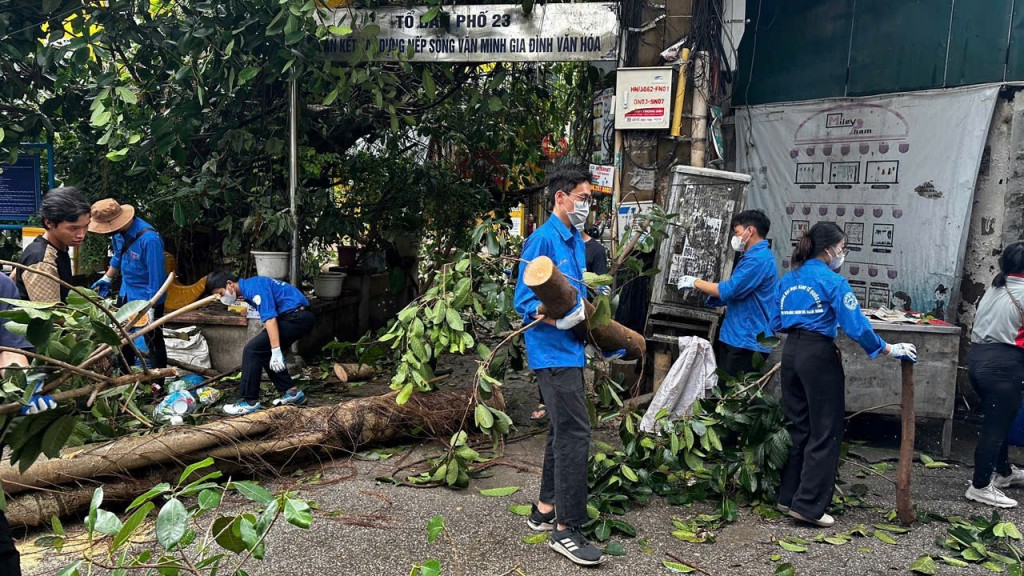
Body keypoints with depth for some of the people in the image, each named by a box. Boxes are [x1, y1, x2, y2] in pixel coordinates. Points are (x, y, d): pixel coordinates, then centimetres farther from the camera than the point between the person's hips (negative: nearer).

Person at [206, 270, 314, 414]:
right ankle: (291, 392, 22)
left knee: (252, 350, -9)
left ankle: (249, 402, -3)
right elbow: (268, 318, 24)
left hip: (297, 317, -10)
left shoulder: (253, 286, -13)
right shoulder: (248, 290, 18)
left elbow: (270, 318, -22)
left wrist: (276, 351, -25)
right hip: (300, 317, 10)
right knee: (264, 352, 18)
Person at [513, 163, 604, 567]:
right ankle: (567, 529, -1)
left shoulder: (576, 240, 13)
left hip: (569, 351, 10)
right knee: (575, 433, -10)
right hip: (553, 353, -10)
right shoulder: (543, 239, -14)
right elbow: (525, 302, -17)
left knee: (563, 431, 16)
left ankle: (545, 511, 29)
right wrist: (558, 320, -31)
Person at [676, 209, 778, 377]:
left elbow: (729, 290, -21)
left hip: (747, 340, -11)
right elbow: (735, 292, 22)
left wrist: (695, 282, -8)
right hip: (738, 337, 11)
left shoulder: (758, 258, -17)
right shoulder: (755, 256, 19)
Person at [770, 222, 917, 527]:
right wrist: (889, 349, -6)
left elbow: (776, 324, 13)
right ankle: (808, 505, 2)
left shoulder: (788, 280, 11)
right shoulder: (832, 281, -10)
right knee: (825, 432, 1)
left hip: (791, 353, 7)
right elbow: (856, 325, -14)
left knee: (798, 427, 15)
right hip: (819, 355, -7)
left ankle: (788, 496, 20)